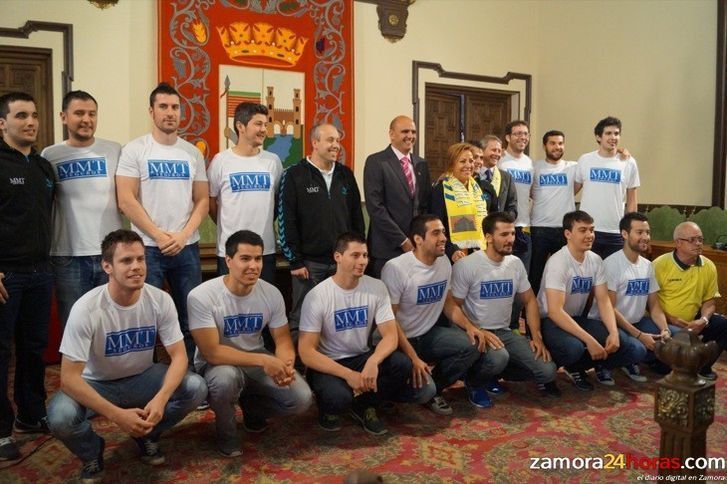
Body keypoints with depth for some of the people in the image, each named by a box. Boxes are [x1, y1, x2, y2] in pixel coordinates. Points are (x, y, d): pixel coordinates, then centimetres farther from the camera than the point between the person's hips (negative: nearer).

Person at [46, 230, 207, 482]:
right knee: (60, 417, -33)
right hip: (97, 385, -2)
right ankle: (92, 452, 4)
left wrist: (160, 398, -33)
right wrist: (117, 414, -35)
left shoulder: (161, 300, -18)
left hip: (142, 378, 3)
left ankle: (146, 434, 7)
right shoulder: (86, 309, -26)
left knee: (196, 388, -22)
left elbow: (179, 355, -15)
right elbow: (69, 377, -26)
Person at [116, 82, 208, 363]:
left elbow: (202, 201, 6)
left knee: (191, 317, 9)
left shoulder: (193, 153, 9)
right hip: (147, 248, -3)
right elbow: (126, 201, -8)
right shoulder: (134, 150, -2)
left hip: (187, 247, 3)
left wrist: (182, 235, -8)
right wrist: (159, 236, -11)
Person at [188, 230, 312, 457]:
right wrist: (263, 360, -33)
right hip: (216, 364, -4)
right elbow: (211, 352, -26)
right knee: (226, 378, -39)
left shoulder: (271, 294, -11)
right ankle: (226, 433, -4)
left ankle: (251, 405, 18)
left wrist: (285, 365, -28)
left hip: (257, 360, 4)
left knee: (302, 399, -16)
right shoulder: (201, 296, -24)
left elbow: (283, 340, -4)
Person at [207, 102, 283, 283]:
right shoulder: (221, 160, -5)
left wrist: (264, 224, 10)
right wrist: (227, 226, 9)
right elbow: (210, 201, 4)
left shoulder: (273, 161, 3)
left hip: (266, 249, 3)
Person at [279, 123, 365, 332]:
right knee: (303, 318, 5)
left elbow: (356, 217, 14)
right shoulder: (294, 175, -3)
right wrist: (294, 261, -8)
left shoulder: (346, 174, 10)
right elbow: (285, 221, -6)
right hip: (309, 262, -4)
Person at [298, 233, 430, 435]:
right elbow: (306, 352, -19)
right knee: (339, 397, -36)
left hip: (362, 358, 4)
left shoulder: (377, 287, -6)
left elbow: (390, 335, -12)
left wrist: (373, 361, -33)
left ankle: (364, 406, 1)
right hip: (328, 365, -4)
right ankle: (329, 408, 3)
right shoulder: (317, 296, -17)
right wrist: (348, 374, -28)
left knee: (402, 364, -25)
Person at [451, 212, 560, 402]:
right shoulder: (466, 266, -13)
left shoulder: (516, 264, 5)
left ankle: (495, 371, 12)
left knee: (548, 371, -12)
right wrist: (478, 332, -23)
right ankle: (475, 379, -2)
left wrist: (537, 337, 0)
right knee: (498, 358, -38)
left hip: (505, 333, 6)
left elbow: (529, 301, 13)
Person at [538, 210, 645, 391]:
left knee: (636, 350, -9)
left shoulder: (596, 261, 1)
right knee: (573, 349, -40)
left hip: (578, 319, 6)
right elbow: (555, 312, -27)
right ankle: (573, 366, -3)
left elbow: (603, 301, 2)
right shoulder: (557, 262, -21)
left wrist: (614, 332, -17)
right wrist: (589, 341, -31)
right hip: (551, 321, -6)